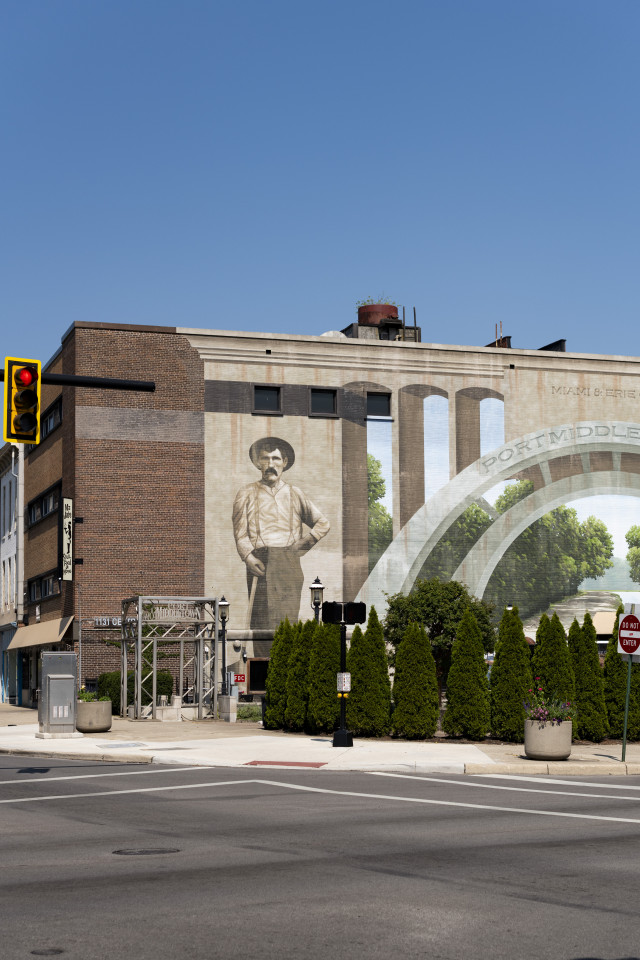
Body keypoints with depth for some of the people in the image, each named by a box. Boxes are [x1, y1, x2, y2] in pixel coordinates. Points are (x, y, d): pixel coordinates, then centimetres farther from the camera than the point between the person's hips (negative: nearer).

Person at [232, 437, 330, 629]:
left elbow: (323, 524, 20)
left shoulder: (294, 494, 19)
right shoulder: (247, 494, 15)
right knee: (261, 619, -12)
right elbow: (240, 532, 6)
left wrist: (301, 545, 8)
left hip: (289, 566, 1)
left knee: (287, 619, -9)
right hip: (260, 563, -1)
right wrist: (248, 557, -11)